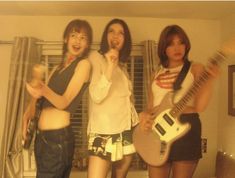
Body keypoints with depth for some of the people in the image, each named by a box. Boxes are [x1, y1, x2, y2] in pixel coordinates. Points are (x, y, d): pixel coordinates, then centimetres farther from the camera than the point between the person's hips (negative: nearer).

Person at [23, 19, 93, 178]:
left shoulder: (84, 64, -6)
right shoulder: (58, 68, 15)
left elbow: (64, 102, -15)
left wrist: (45, 91, -32)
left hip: (58, 137, -7)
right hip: (42, 136, 7)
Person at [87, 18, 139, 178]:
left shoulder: (122, 65, 16)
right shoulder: (96, 57, -4)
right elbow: (96, 96, -18)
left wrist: (136, 123, 14)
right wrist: (110, 68, -27)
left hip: (126, 130, 7)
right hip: (104, 131, -6)